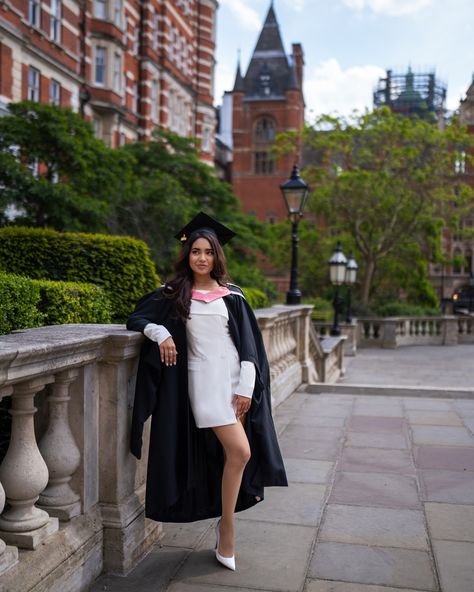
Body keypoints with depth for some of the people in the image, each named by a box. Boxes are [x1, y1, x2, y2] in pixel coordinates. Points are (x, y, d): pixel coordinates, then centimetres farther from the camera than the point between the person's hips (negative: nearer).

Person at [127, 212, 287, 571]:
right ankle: (227, 528, 3)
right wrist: (160, 333, -11)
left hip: (234, 379, 3)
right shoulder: (173, 295, 7)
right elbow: (137, 318, 10)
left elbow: (248, 344, 5)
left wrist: (246, 387, -5)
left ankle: (225, 520, 23)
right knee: (240, 452, -14)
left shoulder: (232, 297, 9)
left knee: (233, 454, 3)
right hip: (204, 381, -3)